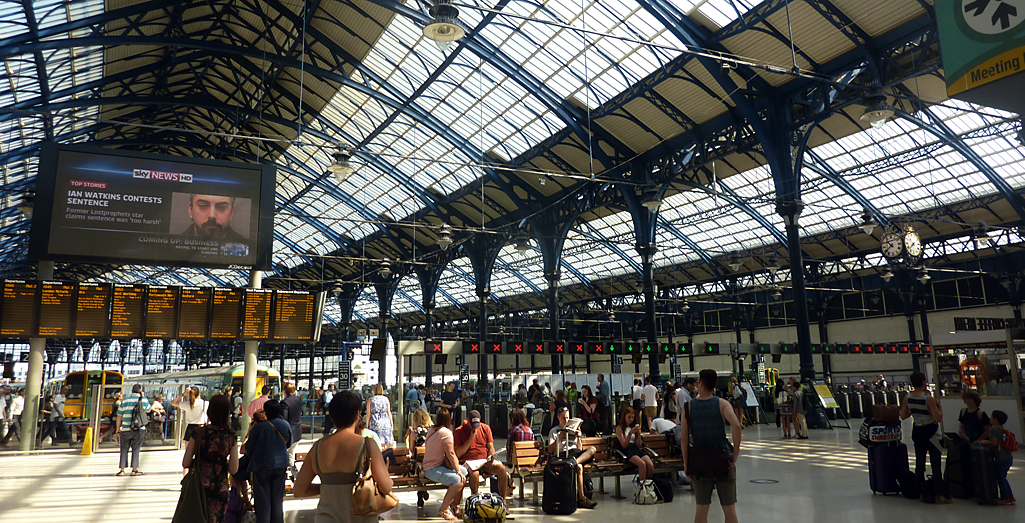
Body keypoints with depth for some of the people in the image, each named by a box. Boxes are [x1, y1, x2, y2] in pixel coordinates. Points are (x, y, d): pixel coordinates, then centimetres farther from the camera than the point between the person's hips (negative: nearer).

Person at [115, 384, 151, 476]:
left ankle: (122, 470, 8)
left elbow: (119, 416, 5)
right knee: (136, 449, 4)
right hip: (139, 429, -1)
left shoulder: (125, 401, 2)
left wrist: (118, 428, 15)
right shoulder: (144, 400, 1)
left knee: (124, 449, 8)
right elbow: (148, 409, 21)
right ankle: (134, 469, 4)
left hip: (126, 430, 1)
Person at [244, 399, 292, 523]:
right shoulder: (285, 425, -4)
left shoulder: (258, 427, -17)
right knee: (277, 499, 14)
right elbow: (288, 444, 12)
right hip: (281, 465, 4)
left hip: (262, 466, -4)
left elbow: (248, 448, -4)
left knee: (263, 499, 7)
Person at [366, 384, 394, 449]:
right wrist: (391, 424, 12)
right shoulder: (386, 399, 4)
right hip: (386, 423, 2)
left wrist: (367, 424, 6)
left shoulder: (370, 400, 0)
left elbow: (368, 414, -1)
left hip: (375, 424, -2)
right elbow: (389, 413, 5)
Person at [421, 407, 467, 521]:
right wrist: (458, 471, -11)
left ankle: (455, 505, 16)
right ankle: (443, 510, -16)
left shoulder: (432, 430, 10)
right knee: (458, 480, -26)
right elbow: (450, 454, -18)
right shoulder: (446, 432, -16)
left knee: (464, 471, 10)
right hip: (432, 470, -10)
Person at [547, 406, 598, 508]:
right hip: (563, 454, -5)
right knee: (579, 467, -35)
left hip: (576, 452, 5)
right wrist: (558, 438, -8)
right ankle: (581, 498, -33)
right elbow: (550, 451, 4)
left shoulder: (573, 429, 30)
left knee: (592, 449, -26)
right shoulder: (554, 431, 17)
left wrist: (578, 438, 6)